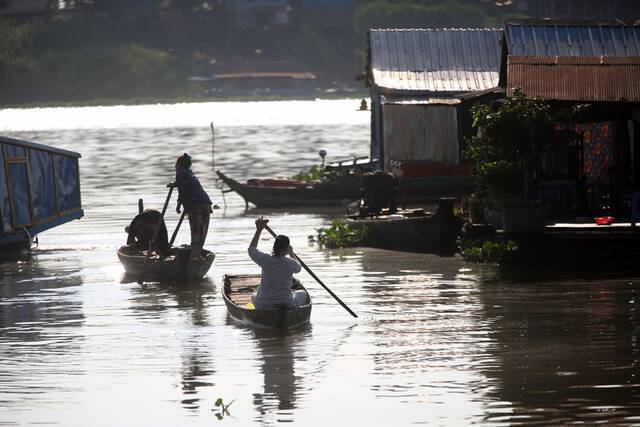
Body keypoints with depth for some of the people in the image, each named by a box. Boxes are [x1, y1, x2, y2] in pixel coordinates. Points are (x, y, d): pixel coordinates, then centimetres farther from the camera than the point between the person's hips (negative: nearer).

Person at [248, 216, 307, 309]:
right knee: (302, 294, 30)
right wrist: (291, 253, 29)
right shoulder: (291, 263, -14)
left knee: (253, 297, 38)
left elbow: (251, 250, 9)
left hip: (263, 305, 2)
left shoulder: (265, 260, -12)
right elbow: (298, 268, 14)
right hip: (286, 304, -2)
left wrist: (258, 230, 12)